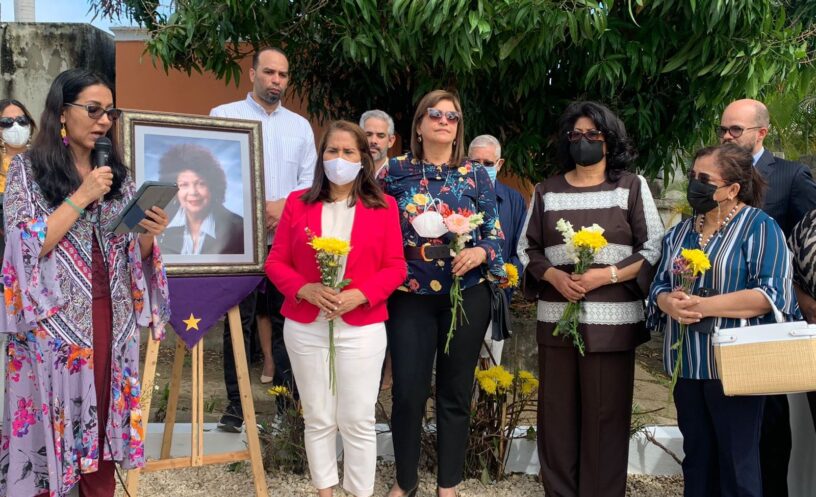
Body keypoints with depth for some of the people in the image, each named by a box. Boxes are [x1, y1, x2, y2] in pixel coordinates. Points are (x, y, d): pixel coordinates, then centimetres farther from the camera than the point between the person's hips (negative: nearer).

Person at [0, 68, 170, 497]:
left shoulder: (117, 173, 10)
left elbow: (135, 252, 12)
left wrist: (149, 234, -10)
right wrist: (81, 197, -16)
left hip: (111, 317, 4)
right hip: (54, 319, -4)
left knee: (102, 417, 10)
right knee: (53, 416, 3)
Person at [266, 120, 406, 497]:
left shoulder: (383, 206, 2)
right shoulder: (298, 203, 5)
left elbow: (395, 267, -1)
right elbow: (275, 262, 4)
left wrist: (360, 295, -17)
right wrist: (305, 289, -15)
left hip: (361, 329, -1)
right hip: (305, 328, 2)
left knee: (358, 421, 3)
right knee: (317, 419, 10)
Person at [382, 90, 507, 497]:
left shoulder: (476, 175, 4)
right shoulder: (396, 171, 3)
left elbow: (495, 232, 1)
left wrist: (479, 252, -18)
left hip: (467, 295, 1)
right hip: (410, 295, -1)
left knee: (455, 392, 9)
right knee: (408, 392, 0)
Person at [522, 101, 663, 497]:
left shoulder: (632, 186, 5)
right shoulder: (546, 191, 12)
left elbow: (654, 249, 1)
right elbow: (528, 248, 13)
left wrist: (607, 274, -13)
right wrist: (553, 276, -7)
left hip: (612, 319, -2)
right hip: (556, 316, 3)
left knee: (605, 414, 0)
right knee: (557, 412, 6)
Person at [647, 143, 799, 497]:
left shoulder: (760, 227, -5)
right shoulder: (681, 233, 14)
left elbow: (772, 293, -15)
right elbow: (659, 285, 15)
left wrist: (704, 306, -21)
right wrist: (669, 302, -9)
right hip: (687, 364, 6)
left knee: (738, 466, 2)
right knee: (696, 459, 14)